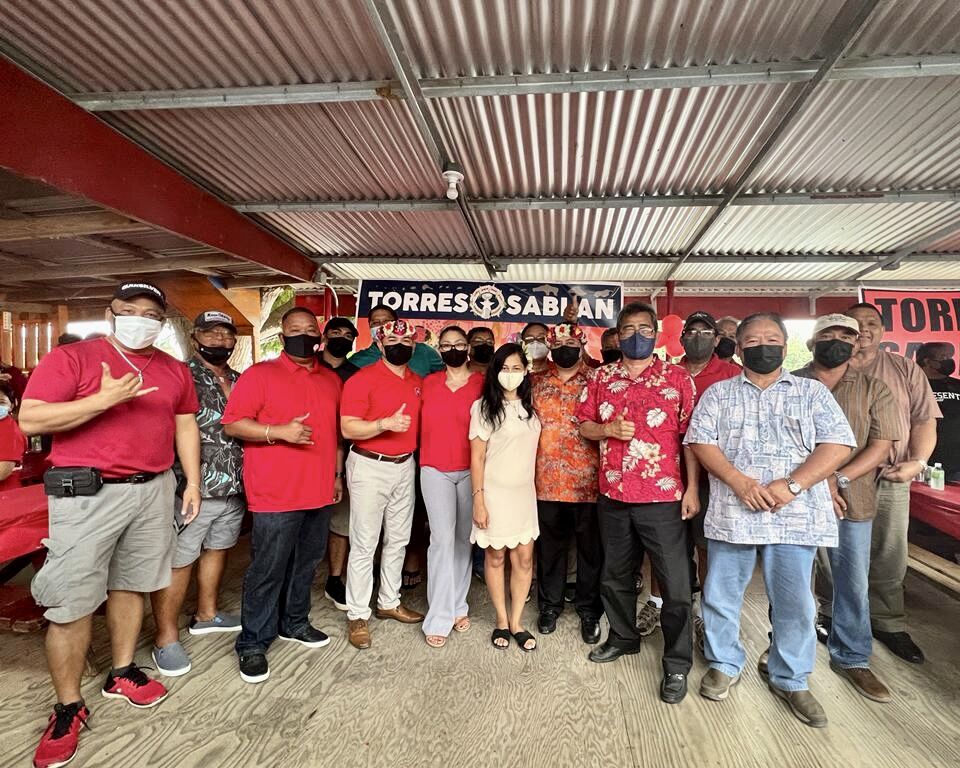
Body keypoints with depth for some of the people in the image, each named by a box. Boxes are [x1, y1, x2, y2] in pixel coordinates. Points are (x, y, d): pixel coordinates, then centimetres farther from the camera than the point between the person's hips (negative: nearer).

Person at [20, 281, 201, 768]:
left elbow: (185, 425, 15)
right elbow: (30, 420, -12)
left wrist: (192, 481, 10)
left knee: (130, 585, 15)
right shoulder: (70, 358, -4)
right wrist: (104, 399, -22)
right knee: (71, 601, 1)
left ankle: (122, 673, 32)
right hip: (87, 493, -4)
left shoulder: (174, 370, 10)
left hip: (154, 489, 5)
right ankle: (68, 706, 17)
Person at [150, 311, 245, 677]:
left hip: (233, 488, 7)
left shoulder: (239, 381, 12)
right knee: (178, 562, 2)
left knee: (217, 550, 20)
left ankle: (206, 613, 39)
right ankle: (166, 637, 17)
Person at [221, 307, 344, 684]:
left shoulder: (331, 379, 12)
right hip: (276, 494, -5)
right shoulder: (259, 374, -4)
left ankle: (294, 622, 34)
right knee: (267, 570, 2)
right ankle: (252, 644, 18)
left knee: (306, 563, 16)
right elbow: (232, 424, -9)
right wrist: (279, 431, -21)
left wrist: (338, 474, 16)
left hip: (320, 492, 6)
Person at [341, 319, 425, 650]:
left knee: (398, 540, 15)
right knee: (364, 545, 1)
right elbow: (348, 427, -16)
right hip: (370, 467, -6)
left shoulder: (418, 382, 9)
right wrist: (386, 424, -29)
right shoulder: (363, 379, -11)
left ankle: (389, 602, 32)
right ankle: (357, 615, 15)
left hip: (405, 466, 6)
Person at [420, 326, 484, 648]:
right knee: (443, 539, -5)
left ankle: (458, 605, 27)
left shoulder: (482, 384, -2)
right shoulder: (429, 383, 4)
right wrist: (425, 460, 9)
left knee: (464, 538, 10)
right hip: (435, 471, 0)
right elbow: (423, 426, 11)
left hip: (470, 471, 0)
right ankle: (439, 618, 5)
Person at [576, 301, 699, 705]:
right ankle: (623, 637, 41)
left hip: (663, 497, -3)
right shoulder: (602, 378, 6)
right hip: (613, 495, 4)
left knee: (675, 583, 3)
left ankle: (677, 664, 22)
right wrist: (607, 429, -10)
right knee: (616, 575, 18)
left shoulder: (678, 378, -2)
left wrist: (693, 489, -7)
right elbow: (584, 424, 11)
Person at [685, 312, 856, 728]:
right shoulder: (718, 393, 8)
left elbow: (838, 445, -3)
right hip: (731, 512, 0)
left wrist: (792, 484, -15)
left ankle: (791, 680, 30)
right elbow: (700, 441, -2)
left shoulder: (813, 392, 8)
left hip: (796, 516, 0)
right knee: (720, 597, 9)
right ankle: (724, 664, 31)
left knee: (794, 603, 9)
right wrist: (739, 482, -16)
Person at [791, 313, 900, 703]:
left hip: (853, 502, 1)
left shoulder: (874, 390, 6)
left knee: (853, 582, 10)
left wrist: (839, 480, -16)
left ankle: (852, 658, 29)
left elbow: (880, 447, -2)